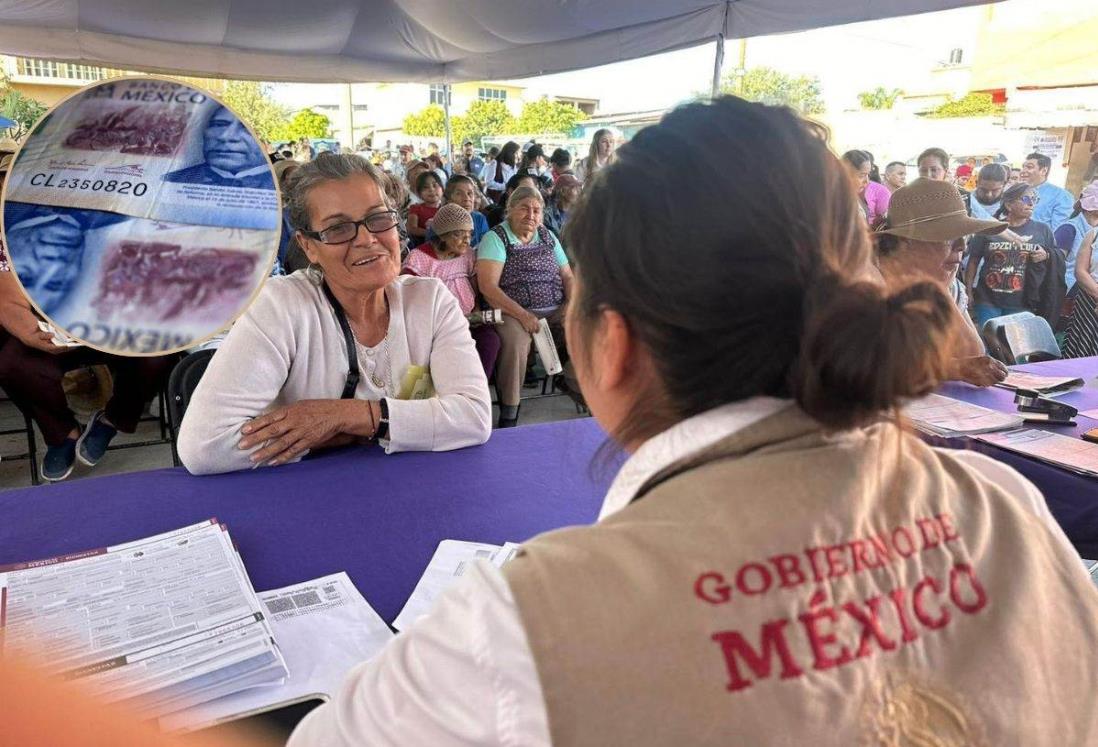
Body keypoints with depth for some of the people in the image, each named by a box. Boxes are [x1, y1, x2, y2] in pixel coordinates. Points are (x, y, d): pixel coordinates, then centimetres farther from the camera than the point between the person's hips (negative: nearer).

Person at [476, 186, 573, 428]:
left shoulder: (548, 236, 18)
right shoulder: (496, 238, 0)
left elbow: (567, 276, 19)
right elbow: (488, 286, -11)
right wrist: (522, 314, -19)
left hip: (556, 311, 5)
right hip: (514, 313, -5)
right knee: (516, 341, -36)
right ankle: (508, 416, -23)